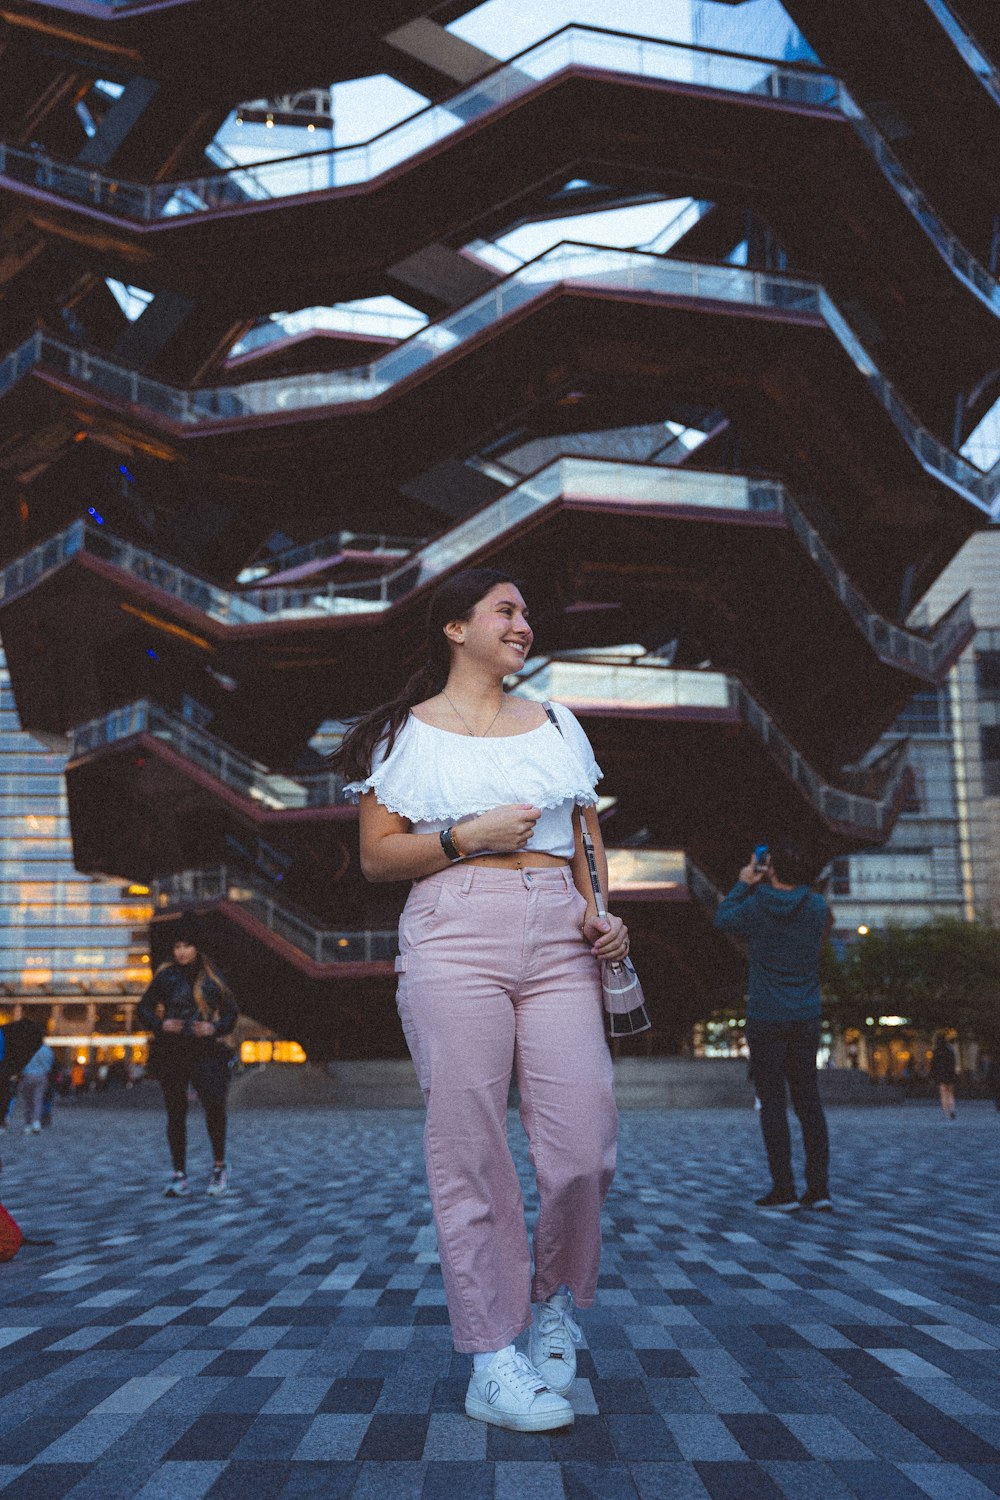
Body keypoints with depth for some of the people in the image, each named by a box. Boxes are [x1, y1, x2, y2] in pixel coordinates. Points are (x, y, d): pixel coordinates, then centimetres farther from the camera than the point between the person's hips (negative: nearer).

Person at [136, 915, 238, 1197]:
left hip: (205, 1050, -1)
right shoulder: (165, 976, 6)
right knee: (175, 1113, 4)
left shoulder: (212, 978, 6)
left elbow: (231, 1012, 11)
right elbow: (143, 1009, 10)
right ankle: (179, 1176, 13)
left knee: (214, 1104, -19)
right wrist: (161, 1024, -10)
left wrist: (215, 1028, -9)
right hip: (170, 1052, 2)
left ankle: (219, 1165, 0)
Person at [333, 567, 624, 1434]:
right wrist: (465, 836, -9)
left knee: (586, 1145, -4)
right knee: (471, 1151, -4)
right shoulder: (408, 733, 10)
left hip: (559, 940, 4)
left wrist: (602, 913, 5)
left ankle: (554, 1304, 23)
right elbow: (376, 856, 5)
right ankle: (492, 1363, 7)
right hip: (455, 938, -3)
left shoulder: (558, 726, 22)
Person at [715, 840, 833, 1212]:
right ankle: (818, 1188, 5)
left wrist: (744, 884, 19)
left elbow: (722, 919, 10)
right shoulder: (817, 906, -2)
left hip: (766, 1018, -3)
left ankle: (784, 1190, 0)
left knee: (772, 1102, 1)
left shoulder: (755, 908, -10)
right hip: (806, 1018, 4)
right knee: (808, 1101, 8)